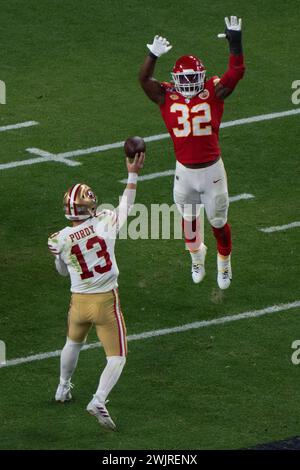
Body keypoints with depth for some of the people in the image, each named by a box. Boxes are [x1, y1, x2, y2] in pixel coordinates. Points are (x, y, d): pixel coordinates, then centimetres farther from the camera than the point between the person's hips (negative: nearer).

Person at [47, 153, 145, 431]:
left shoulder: (61, 239, -8)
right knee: (117, 357, 4)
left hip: (79, 301, 3)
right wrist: (133, 174, 9)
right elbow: (126, 206, 5)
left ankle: (63, 388, 48)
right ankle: (99, 401, -16)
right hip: (106, 302, -3)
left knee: (74, 343, 32)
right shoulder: (104, 223, -14)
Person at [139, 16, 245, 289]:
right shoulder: (168, 97, -4)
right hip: (185, 171, 1)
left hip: (212, 169, -1)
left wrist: (235, 43, -21)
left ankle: (224, 263, 34)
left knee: (219, 221, 12)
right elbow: (144, 79, -15)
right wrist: (154, 55, -30)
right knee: (189, 218, 19)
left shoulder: (213, 93, -5)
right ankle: (197, 256, 46)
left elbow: (236, 72, -12)